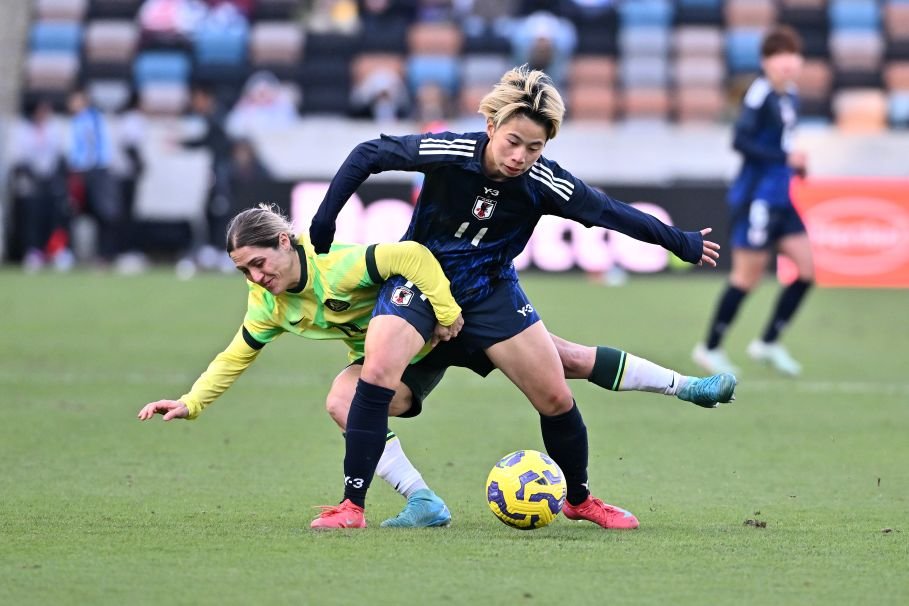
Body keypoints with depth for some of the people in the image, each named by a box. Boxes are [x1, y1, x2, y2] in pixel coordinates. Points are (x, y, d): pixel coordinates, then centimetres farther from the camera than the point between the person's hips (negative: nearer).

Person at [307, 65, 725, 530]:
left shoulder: (544, 183, -21)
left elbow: (610, 213, -7)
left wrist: (683, 243, 3)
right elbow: (367, 155, -14)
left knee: (556, 398, 0)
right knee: (376, 374, -26)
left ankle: (580, 500, 26)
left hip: (491, 290, 3)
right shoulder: (450, 152, -27)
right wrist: (323, 222, -13)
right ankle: (351, 506, -18)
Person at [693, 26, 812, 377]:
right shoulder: (760, 94, -15)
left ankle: (768, 344, 14)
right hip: (756, 199, -9)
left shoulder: (790, 96, 11)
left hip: (780, 199, 9)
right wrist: (784, 158, -25)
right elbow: (740, 141, -23)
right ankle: (710, 348, 11)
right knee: (747, 275, -3)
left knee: (806, 269, 4)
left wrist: (795, 164, 5)